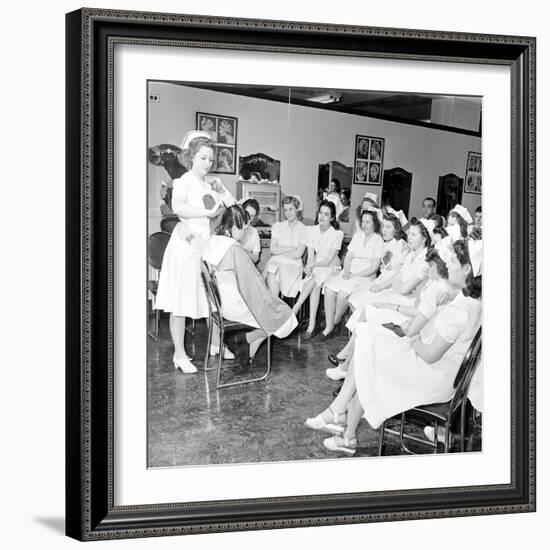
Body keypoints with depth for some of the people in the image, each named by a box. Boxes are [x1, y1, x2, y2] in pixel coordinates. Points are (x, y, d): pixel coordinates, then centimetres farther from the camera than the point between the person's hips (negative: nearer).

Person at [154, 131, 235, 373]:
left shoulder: (213, 184, 13)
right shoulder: (184, 181, -6)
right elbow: (178, 207, -27)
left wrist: (221, 192, -3)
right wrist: (208, 212, -28)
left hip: (209, 245, 6)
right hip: (186, 246, -6)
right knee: (180, 303, -1)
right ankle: (179, 354, 7)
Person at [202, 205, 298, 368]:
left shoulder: (211, 243, 0)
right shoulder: (235, 251, -26)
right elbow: (253, 284, -19)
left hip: (218, 303, 9)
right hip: (234, 307, -9)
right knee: (280, 315, 10)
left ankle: (248, 354, 24)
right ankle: (243, 338, 9)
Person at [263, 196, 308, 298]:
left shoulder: (304, 230, 6)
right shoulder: (278, 226, 17)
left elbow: (297, 254, -4)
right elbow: (273, 249, 4)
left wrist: (280, 251, -1)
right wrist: (291, 248, -3)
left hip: (293, 264, -2)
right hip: (276, 261, 2)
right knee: (271, 271, -31)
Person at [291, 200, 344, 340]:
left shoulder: (337, 234, -9)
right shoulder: (312, 230, 3)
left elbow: (329, 259, -14)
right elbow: (310, 256, -3)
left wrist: (313, 265, -27)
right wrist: (309, 267, -23)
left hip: (331, 267, -2)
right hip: (315, 268, 2)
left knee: (315, 278, -35)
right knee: (315, 283, -30)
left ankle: (295, 308, -32)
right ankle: (311, 325, -36)